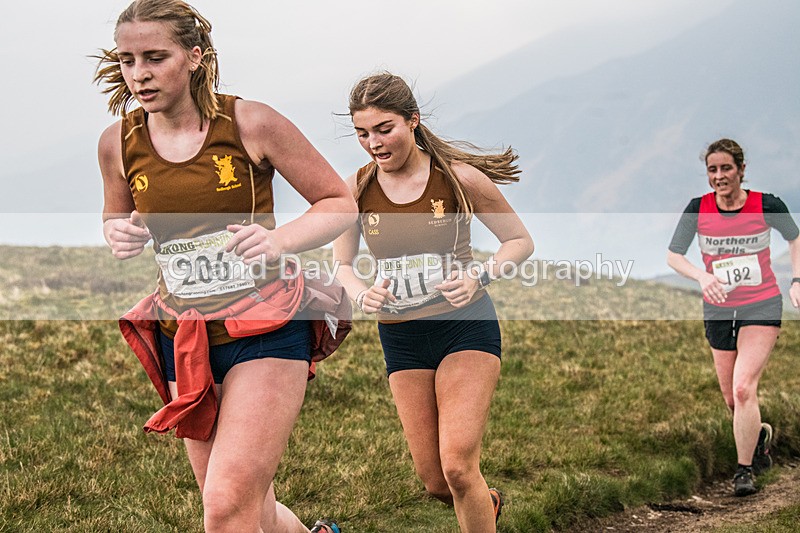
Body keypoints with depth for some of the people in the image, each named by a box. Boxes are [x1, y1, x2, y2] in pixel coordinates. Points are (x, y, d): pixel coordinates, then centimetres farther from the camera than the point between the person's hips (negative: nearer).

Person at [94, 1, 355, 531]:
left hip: (264, 328, -4)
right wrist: (119, 235, -7)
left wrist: (278, 240, -22)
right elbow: (116, 221, 18)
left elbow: (341, 204, -3)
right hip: (184, 339, 4)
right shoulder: (118, 143, -1)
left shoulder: (250, 123, -11)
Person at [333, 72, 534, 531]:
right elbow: (342, 264, 9)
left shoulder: (459, 178, -9)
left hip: (466, 326, -3)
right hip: (401, 338, 3)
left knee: (457, 466, -17)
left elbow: (521, 242, 0)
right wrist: (362, 293, -14)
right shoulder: (356, 189, -1)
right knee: (435, 482, 5)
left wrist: (478, 276, -19)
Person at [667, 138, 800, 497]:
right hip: (718, 311, 3)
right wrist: (702, 276, -22)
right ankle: (759, 435, 43)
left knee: (743, 389, -18)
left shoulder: (767, 206, -10)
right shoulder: (698, 209, -7)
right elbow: (673, 255, -4)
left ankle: (745, 470, -5)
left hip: (762, 307, -3)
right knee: (732, 400, 11)